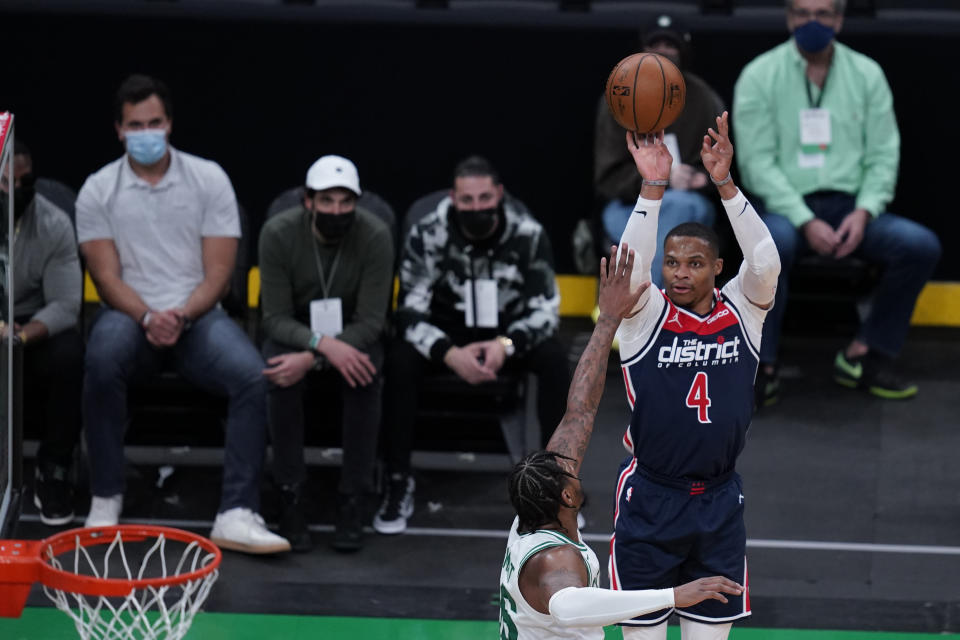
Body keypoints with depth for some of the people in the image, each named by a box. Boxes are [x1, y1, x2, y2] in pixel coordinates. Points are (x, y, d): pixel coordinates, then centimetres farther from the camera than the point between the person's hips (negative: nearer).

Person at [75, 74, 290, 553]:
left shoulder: (209, 179, 4)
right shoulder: (98, 190, 4)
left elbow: (218, 274, 0)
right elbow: (108, 278, -3)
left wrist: (182, 316, -19)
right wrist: (148, 317, -22)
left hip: (197, 316, 1)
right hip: (130, 316, -1)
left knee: (253, 376, -29)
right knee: (103, 361, -37)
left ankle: (236, 514, -30)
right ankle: (105, 500, -22)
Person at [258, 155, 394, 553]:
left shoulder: (375, 237, -20)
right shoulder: (278, 233, -19)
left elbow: (371, 321, -21)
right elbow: (276, 318, -18)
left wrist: (311, 360, -34)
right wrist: (324, 343, -38)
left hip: (353, 337, 0)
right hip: (293, 335, 0)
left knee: (366, 375, -33)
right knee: (282, 376, -34)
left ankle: (352, 501, -22)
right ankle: (289, 499, -24)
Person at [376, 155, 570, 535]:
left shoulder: (527, 234, -17)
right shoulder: (428, 235, -19)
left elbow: (546, 309, -14)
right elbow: (411, 313, -20)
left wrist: (506, 345, -33)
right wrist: (450, 354, -38)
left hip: (510, 334, 1)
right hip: (446, 334, 0)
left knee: (554, 358, -29)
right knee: (400, 360, -30)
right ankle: (398, 483, -19)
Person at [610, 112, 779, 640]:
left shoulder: (741, 311, 0)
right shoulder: (646, 314, -5)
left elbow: (765, 261, -17)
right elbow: (630, 267, -24)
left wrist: (724, 184, -29)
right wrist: (652, 188, -34)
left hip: (719, 501, 2)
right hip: (649, 500, -2)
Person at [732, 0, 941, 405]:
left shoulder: (866, 75, 10)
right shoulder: (759, 76, 1)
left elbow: (883, 155, 7)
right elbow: (758, 161, -6)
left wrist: (864, 212, -11)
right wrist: (806, 222, -17)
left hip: (848, 206, 4)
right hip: (784, 205, -3)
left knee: (921, 245, -21)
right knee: (772, 243, -39)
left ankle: (863, 355, -7)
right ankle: (763, 367, -24)